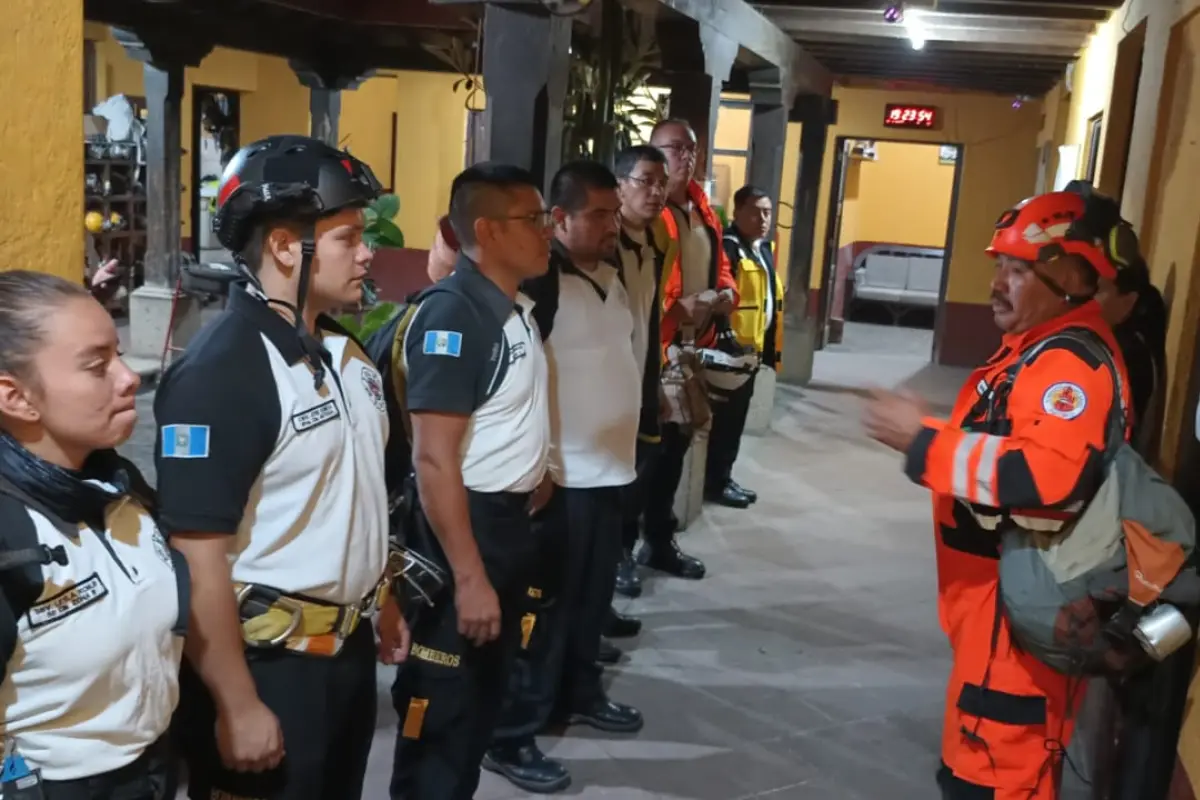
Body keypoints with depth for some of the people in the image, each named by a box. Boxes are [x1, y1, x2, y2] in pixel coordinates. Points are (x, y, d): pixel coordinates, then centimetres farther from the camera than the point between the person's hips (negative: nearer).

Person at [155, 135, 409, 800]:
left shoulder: (345, 350, 6)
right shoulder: (220, 372, -21)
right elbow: (198, 558, -22)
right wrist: (238, 708, -20)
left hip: (348, 648, 8)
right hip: (267, 664, -8)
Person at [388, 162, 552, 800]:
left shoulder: (516, 309, 8)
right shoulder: (452, 317, -21)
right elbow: (434, 460, -25)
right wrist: (468, 576, -25)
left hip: (510, 521, 9)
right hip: (463, 526, -9)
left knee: (485, 693, 22)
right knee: (444, 706, 5)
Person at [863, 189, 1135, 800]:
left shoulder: (1071, 360, -20)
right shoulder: (1037, 346, 15)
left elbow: (1045, 475, -35)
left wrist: (923, 441, -28)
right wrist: (922, 434, 9)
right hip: (995, 589, 11)